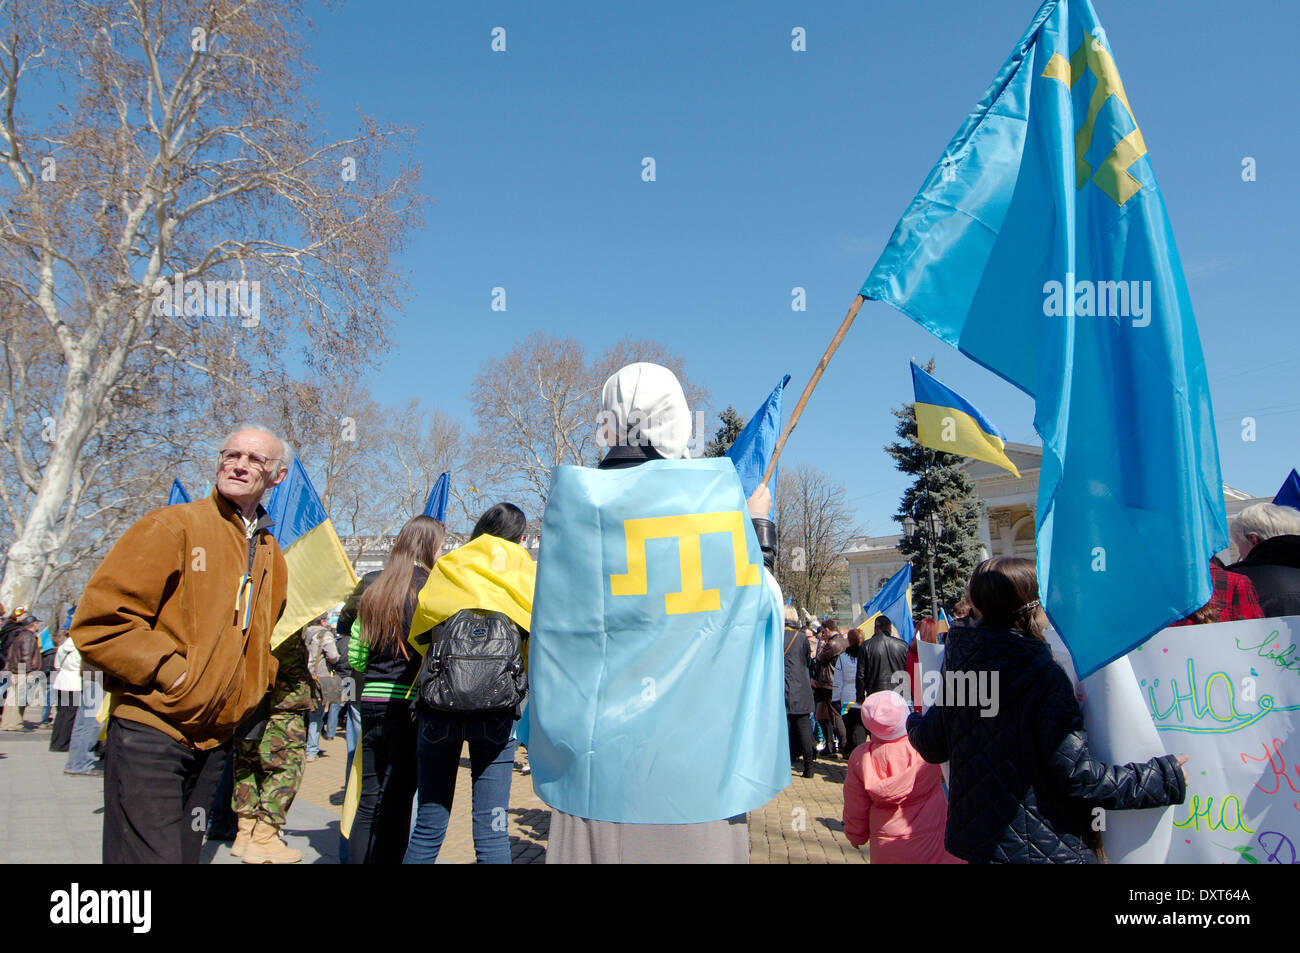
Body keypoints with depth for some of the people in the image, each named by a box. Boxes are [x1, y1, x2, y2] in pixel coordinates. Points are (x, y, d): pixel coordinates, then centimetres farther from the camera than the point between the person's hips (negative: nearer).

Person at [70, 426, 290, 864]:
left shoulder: (271, 555, 12)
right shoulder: (171, 527, -8)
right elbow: (97, 622, -13)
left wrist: (248, 690, 10)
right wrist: (170, 672, -17)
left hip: (213, 741, 6)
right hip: (149, 733, -6)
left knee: (185, 853, 16)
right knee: (150, 856, -7)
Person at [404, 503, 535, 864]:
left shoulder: (445, 569, 15)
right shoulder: (525, 573, 11)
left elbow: (420, 636, 15)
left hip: (438, 702, 2)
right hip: (497, 707, -2)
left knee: (428, 828, 10)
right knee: (491, 829, 2)